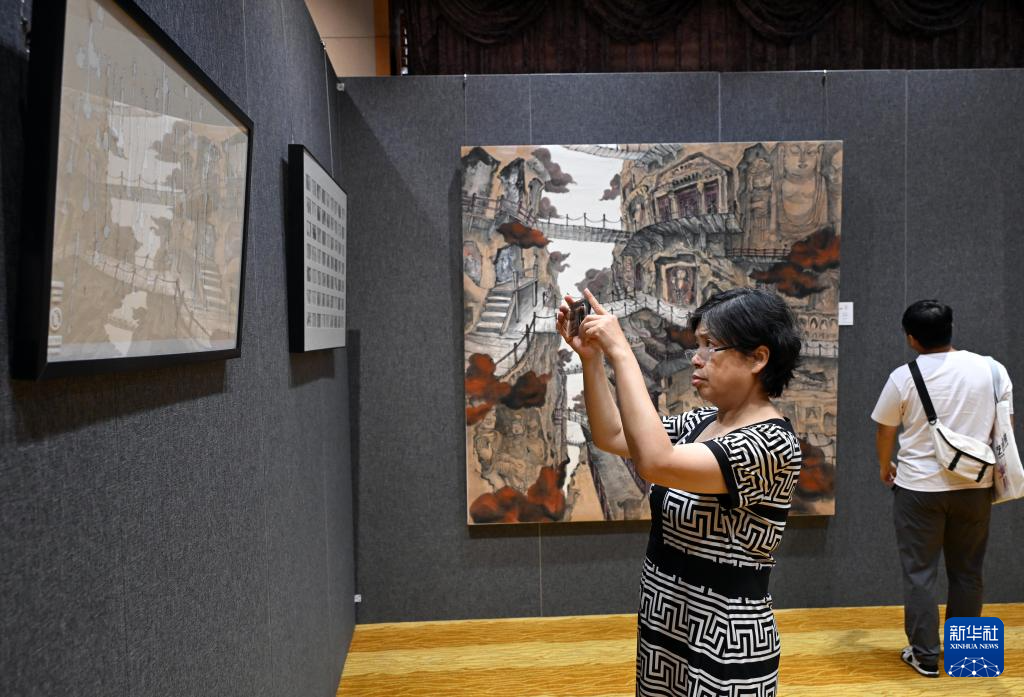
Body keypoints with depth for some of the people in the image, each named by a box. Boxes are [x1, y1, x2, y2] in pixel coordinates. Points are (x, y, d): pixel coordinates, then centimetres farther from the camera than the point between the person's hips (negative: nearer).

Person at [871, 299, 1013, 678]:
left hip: (919, 488, -3)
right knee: (967, 572, 16)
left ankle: (925, 655, 15)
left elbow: (885, 430, 0)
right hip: (974, 486, 3)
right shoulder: (990, 368, -3)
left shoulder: (904, 377, -10)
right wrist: (997, 468, 21)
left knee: (920, 572, 7)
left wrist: (885, 467, 19)